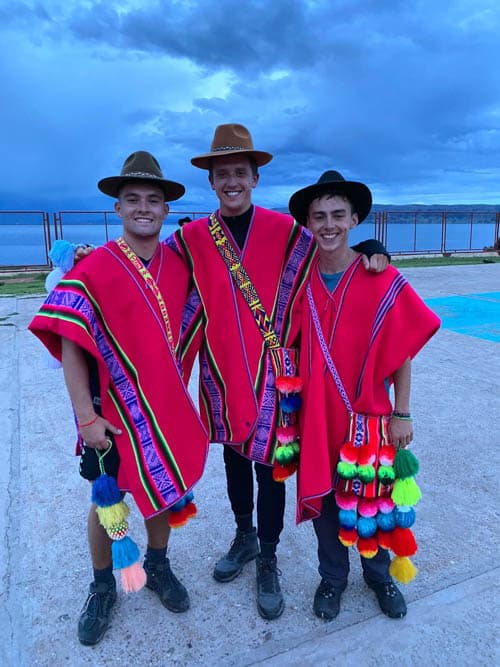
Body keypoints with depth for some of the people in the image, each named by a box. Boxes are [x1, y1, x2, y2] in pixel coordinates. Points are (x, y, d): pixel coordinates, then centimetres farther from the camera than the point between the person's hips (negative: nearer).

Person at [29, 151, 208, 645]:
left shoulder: (179, 265, -2)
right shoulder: (93, 270, -15)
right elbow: (69, 345, -14)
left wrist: (179, 392, 9)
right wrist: (86, 416, -15)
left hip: (168, 408, 4)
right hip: (111, 413, -3)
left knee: (166, 490, 19)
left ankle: (157, 567, 44)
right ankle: (102, 586, 39)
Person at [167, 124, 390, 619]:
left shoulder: (285, 231, -4)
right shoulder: (191, 237, 0)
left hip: (270, 373, -2)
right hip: (220, 373, 3)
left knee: (268, 465, 7)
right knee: (233, 457, 19)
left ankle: (268, 561, 31)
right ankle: (244, 537, 45)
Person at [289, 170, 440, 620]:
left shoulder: (383, 281, -10)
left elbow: (402, 351, -4)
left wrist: (402, 414, -3)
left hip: (369, 413, -1)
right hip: (316, 413, 2)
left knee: (373, 498, 15)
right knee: (322, 496, 15)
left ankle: (379, 575, 43)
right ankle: (332, 578, 40)